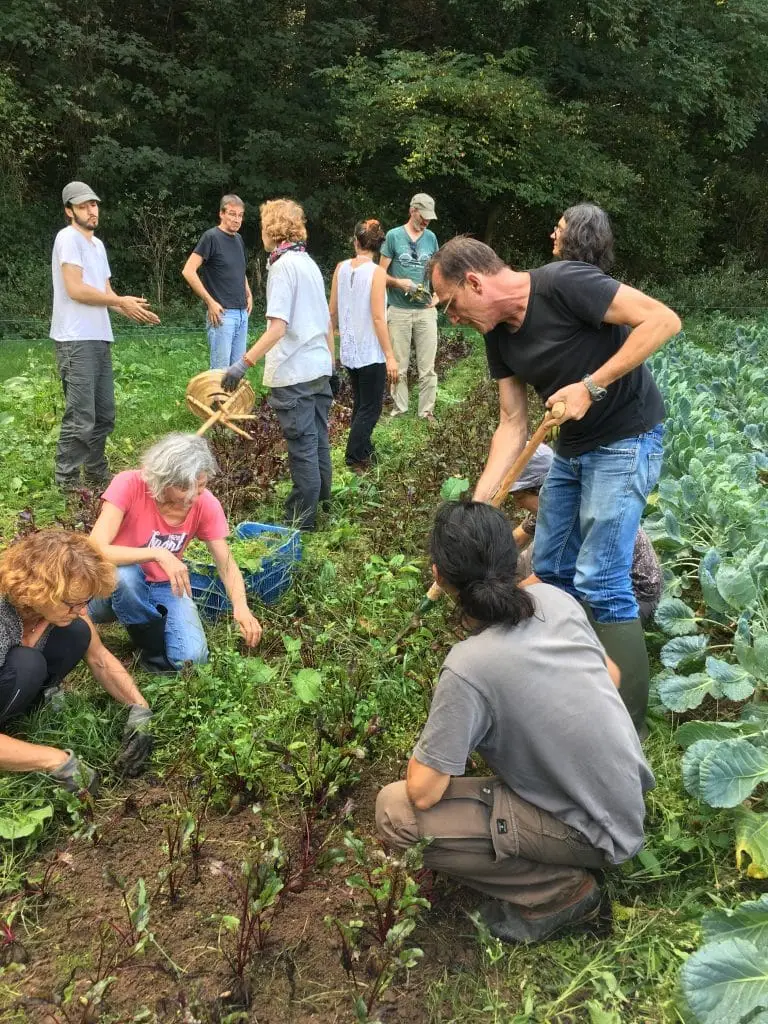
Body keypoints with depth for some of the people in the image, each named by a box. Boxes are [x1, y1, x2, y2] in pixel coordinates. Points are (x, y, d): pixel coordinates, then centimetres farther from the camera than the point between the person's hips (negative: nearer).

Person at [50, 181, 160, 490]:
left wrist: (131, 309, -1)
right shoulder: (68, 237, -7)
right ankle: (67, 483, -1)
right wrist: (121, 301, -8)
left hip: (100, 338, 9)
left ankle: (97, 475, 26)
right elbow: (75, 289, -16)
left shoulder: (98, 244, 21)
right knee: (81, 419, -10)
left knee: (104, 415, 14)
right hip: (77, 340, -9)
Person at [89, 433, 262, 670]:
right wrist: (157, 554, -46)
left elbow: (226, 564, -13)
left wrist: (241, 607, -33)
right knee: (123, 572, -39)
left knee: (193, 657, -20)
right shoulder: (130, 485, -27)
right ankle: (156, 656, -13)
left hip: (164, 586, 2)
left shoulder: (206, 504, -17)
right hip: (117, 585, -2)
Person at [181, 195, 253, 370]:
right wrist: (210, 302, -15)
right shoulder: (211, 237, -7)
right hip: (222, 313, -7)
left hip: (242, 314, 7)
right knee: (221, 370, -7)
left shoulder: (239, 239, 14)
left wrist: (249, 295, 15)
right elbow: (188, 271, -14)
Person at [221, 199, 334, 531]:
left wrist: (244, 363, -22)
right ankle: (321, 503, 28)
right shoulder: (309, 262, 12)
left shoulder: (284, 265, -13)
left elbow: (277, 327, -22)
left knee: (302, 449, -1)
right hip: (319, 369, 8)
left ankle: (303, 522, 7)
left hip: (294, 374, -8)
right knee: (318, 442, 16)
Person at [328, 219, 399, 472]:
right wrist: (390, 356, -15)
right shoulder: (377, 272, -14)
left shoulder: (341, 268, 1)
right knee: (371, 407, 5)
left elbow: (333, 311, 7)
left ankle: (365, 451, 30)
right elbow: (378, 318, -18)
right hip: (371, 351, -6)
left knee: (360, 403, 20)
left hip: (349, 349, 6)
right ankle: (355, 458, 7)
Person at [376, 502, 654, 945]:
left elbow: (423, 791, -21)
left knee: (396, 812, -12)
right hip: (630, 795, 7)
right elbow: (613, 675, 8)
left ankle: (559, 892, 1)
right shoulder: (556, 598, -9)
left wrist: (426, 753, -1)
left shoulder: (468, 667, -27)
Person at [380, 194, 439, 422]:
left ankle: (427, 411, 8)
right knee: (399, 366, 4)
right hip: (399, 311, -2)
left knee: (427, 366, 1)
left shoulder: (431, 238, 9)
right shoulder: (393, 236, -1)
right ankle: (400, 408, 15)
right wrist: (399, 283, -17)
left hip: (426, 311, 2)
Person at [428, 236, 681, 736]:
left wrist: (591, 386, -26)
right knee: (550, 570, 13)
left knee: (599, 582, -9)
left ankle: (627, 720, 6)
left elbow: (663, 320, -23)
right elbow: (513, 424, 4)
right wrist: (478, 502, -4)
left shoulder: (563, 283, -22)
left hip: (626, 441, -8)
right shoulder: (498, 336, 3)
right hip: (572, 448, 9)